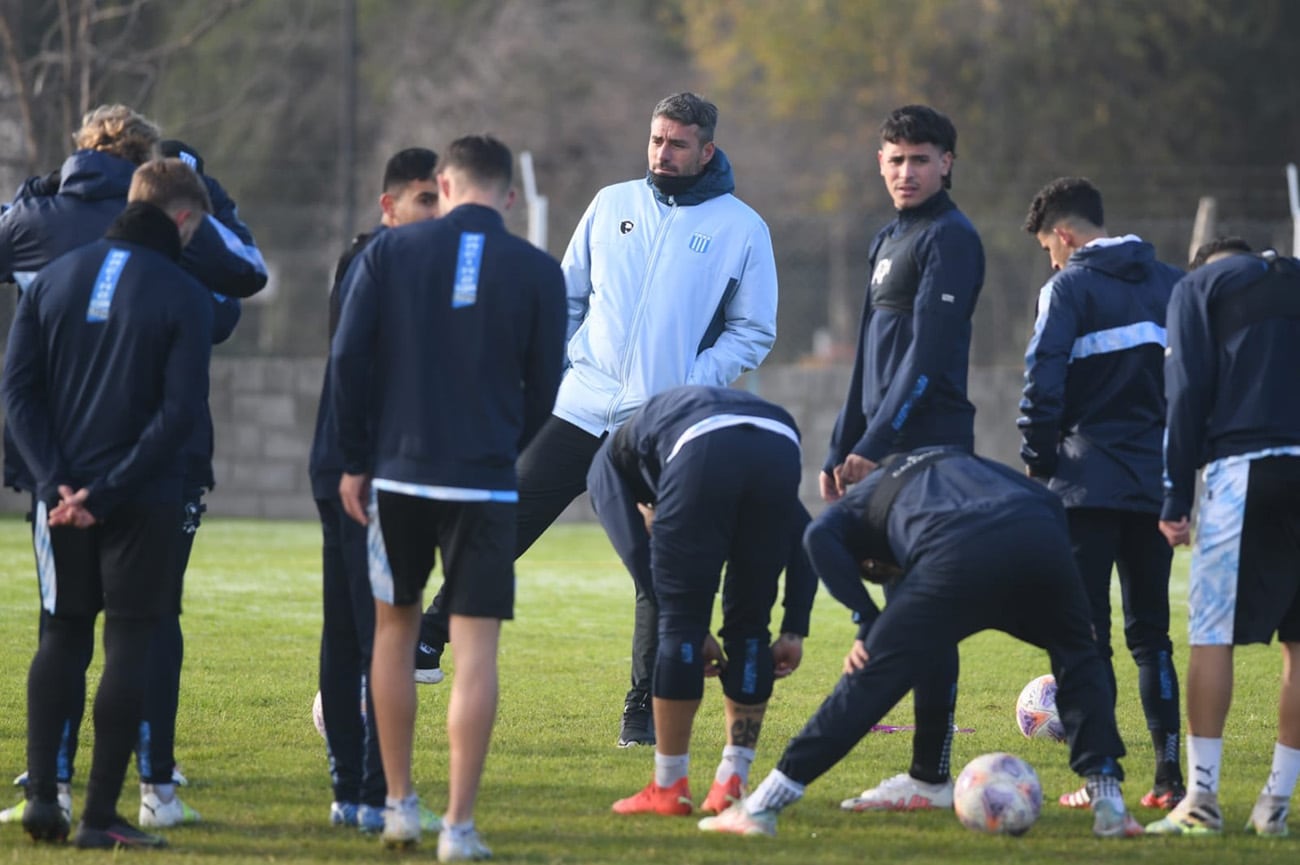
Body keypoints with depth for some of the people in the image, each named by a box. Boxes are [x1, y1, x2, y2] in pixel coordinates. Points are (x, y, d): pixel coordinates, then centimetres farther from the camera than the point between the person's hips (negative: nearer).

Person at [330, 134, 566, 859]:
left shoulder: (389, 252, 0)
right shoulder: (539, 273, 1)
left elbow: (348, 358, -2)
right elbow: (544, 389, 4)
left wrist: (356, 461, 7)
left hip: (398, 473, 1)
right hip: (486, 484, -1)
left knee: (396, 629, 18)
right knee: (476, 649, 0)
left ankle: (399, 805, 20)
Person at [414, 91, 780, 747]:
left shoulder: (741, 228, 2)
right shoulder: (612, 204, 11)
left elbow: (754, 332, 2)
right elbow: (569, 294, 17)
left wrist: (693, 385, -10)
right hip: (580, 410, 2)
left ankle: (644, 713, 9)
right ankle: (426, 642, 2)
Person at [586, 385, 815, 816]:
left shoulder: (610, 460, 36)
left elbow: (636, 551, 17)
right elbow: (805, 537, 34)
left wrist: (693, 632, 20)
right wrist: (794, 631, 28)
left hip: (702, 455, -4)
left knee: (681, 622, 11)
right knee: (748, 625, 19)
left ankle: (669, 788, 17)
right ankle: (731, 784, 19)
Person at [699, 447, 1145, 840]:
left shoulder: (864, 496, 33)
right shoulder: (964, 463, 44)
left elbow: (820, 537, 9)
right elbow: (1047, 503, 28)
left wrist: (866, 621, 10)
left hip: (958, 556, -3)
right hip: (1039, 538, 3)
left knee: (873, 678, 6)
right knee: (1077, 658, 29)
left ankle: (761, 806, 6)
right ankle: (1109, 803, 19)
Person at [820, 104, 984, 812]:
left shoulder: (950, 238, -8)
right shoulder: (888, 242, 21)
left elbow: (927, 355, -17)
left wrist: (874, 443, -20)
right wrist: (842, 452, 19)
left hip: (929, 448, -9)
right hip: (889, 456, 9)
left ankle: (931, 777, -10)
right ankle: (925, 773, 11)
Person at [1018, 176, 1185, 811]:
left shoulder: (1070, 288, -5)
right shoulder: (1172, 285, 11)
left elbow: (1043, 384, -13)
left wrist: (1038, 462, -2)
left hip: (1087, 487, -5)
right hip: (1159, 485, 5)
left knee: (1085, 633, -2)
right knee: (1151, 633, 12)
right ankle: (1169, 776, 6)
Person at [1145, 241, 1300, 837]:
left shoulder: (1200, 287, 10)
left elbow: (1188, 393, 1)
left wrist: (1176, 499, 1)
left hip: (1243, 469, -4)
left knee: (1212, 635, 0)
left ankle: (1202, 799, -4)